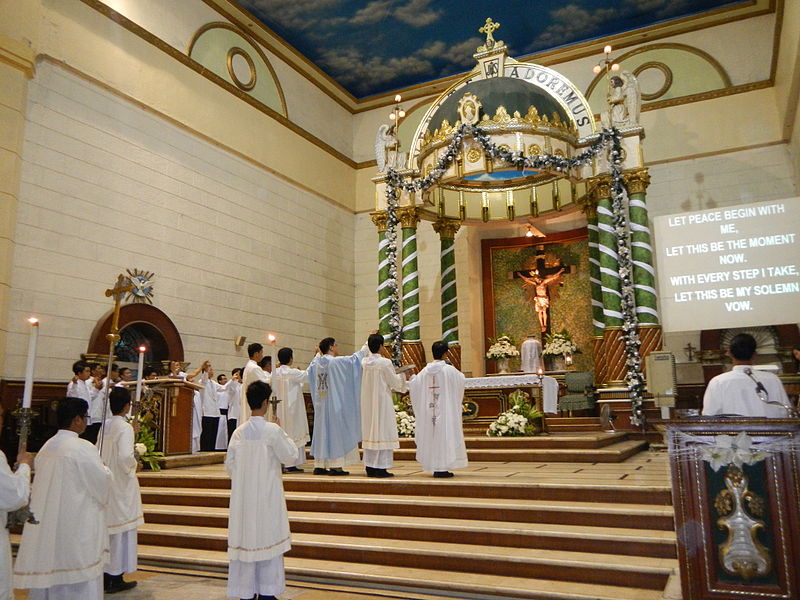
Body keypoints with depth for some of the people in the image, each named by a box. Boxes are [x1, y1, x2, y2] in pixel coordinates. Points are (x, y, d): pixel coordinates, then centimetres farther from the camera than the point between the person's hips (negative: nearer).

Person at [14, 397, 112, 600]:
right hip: (77, 527, -7)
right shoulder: (83, 448, -18)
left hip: (46, 526, 8)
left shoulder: (46, 447, 5)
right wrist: (105, 470, 8)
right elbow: (103, 481, -14)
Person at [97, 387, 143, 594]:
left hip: (106, 483, 8)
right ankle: (116, 578, 10)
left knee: (107, 526, 15)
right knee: (121, 528, 2)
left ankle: (105, 576, 26)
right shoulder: (125, 427, -18)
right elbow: (125, 456, -27)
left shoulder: (105, 425, 5)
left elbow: (98, 453, 11)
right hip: (121, 485, -8)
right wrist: (134, 464, -8)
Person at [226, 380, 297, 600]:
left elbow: (230, 463, 4)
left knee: (244, 538, 11)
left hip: (243, 495, 4)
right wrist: (282, 433, 8)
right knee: (267, 539, 6)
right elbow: (289, 453, -4)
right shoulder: (272, 430, -14)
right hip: (267, 495, -4)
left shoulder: (239, 432, -2)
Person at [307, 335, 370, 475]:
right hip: (335, 405, -7)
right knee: (336, 431, -2)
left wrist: (318, 354, 37)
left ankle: (319, 465, 13)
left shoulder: (316, 362, 6)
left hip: (321, 405, 7)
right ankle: (335, 466, -1)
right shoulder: (337, 361, -13)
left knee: (322, 432, 10)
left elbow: (309, 373, 29)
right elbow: (356, 357, -7)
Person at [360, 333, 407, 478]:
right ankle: (381, 468, -1)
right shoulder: (385, 363, -14)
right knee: (382, 432, -1)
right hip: (382, 402, -6)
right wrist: (402, 375, 13)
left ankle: (370, 467, 15)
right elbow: (394, 382, -7)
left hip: (367, 403, 6)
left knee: (369, 431, 11)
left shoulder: (364, 362, 2)